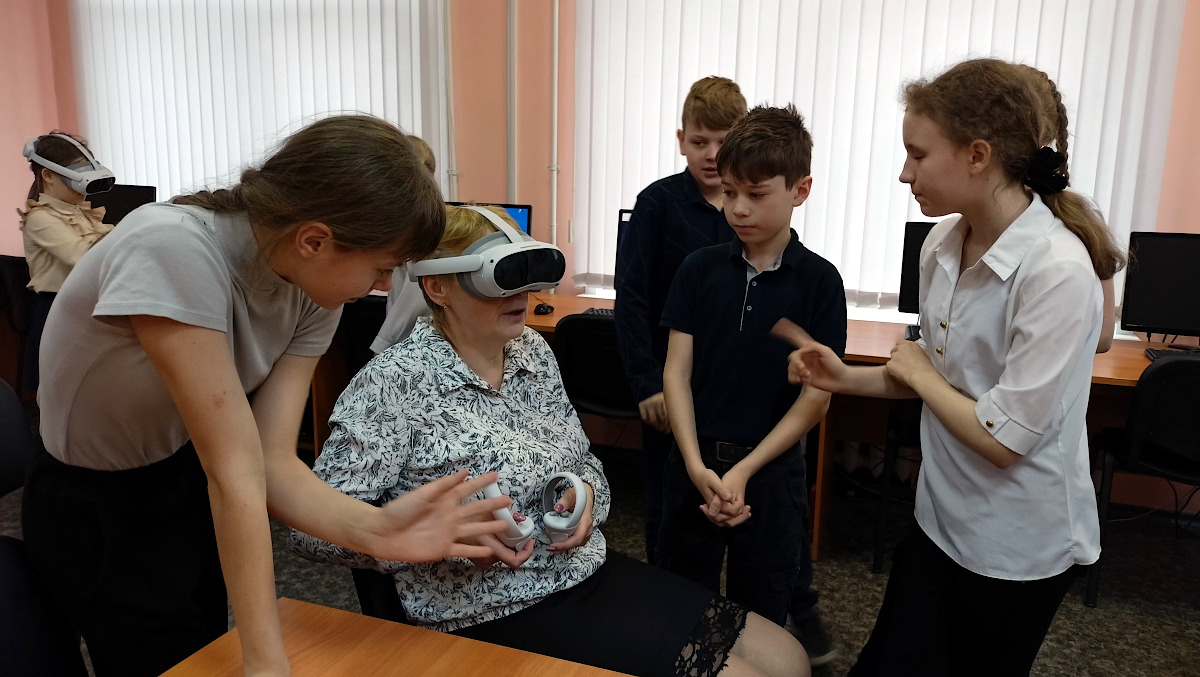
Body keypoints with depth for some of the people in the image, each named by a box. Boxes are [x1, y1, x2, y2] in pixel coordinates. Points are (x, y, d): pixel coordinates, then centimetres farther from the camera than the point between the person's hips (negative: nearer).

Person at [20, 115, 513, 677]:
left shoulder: (313, 289, -13)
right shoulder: (173, 250, -34)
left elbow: (270, 459, -19)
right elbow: (236, 469, -35)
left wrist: (373, 529, -36)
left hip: (197, 477, 5)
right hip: (98, 513, -5)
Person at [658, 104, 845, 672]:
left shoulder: (819, 280, -8)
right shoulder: (699, 269, -2)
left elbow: (816, 395, -8)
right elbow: (677, 370, -3)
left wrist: (744, 472, -14)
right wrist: (697, 466, -14)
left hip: (770, 466, -1)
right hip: (694, 461, 2)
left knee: (760, 614, 16)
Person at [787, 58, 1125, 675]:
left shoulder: (1057, 271, -25)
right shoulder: (943, 244, -2)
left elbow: (1003, 439, -25)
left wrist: (918, 372, -12)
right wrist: (849, 379, -3)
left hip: (1018, 547, -6)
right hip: (941, 519, 7)